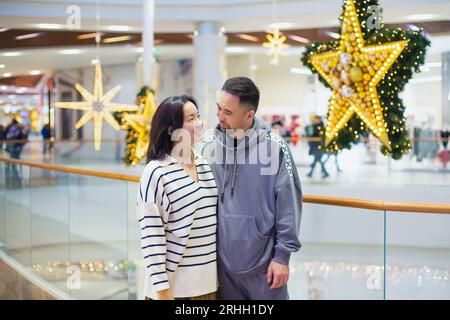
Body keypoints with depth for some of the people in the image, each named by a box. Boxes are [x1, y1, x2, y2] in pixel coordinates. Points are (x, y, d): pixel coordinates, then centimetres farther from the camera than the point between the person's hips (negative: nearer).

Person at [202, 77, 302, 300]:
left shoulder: (274, 148, -10)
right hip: (222, 262, 3)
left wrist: (282, 255, -7)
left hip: (264, 262, -3)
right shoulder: (208, 147, -1)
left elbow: (288, 203, -7)